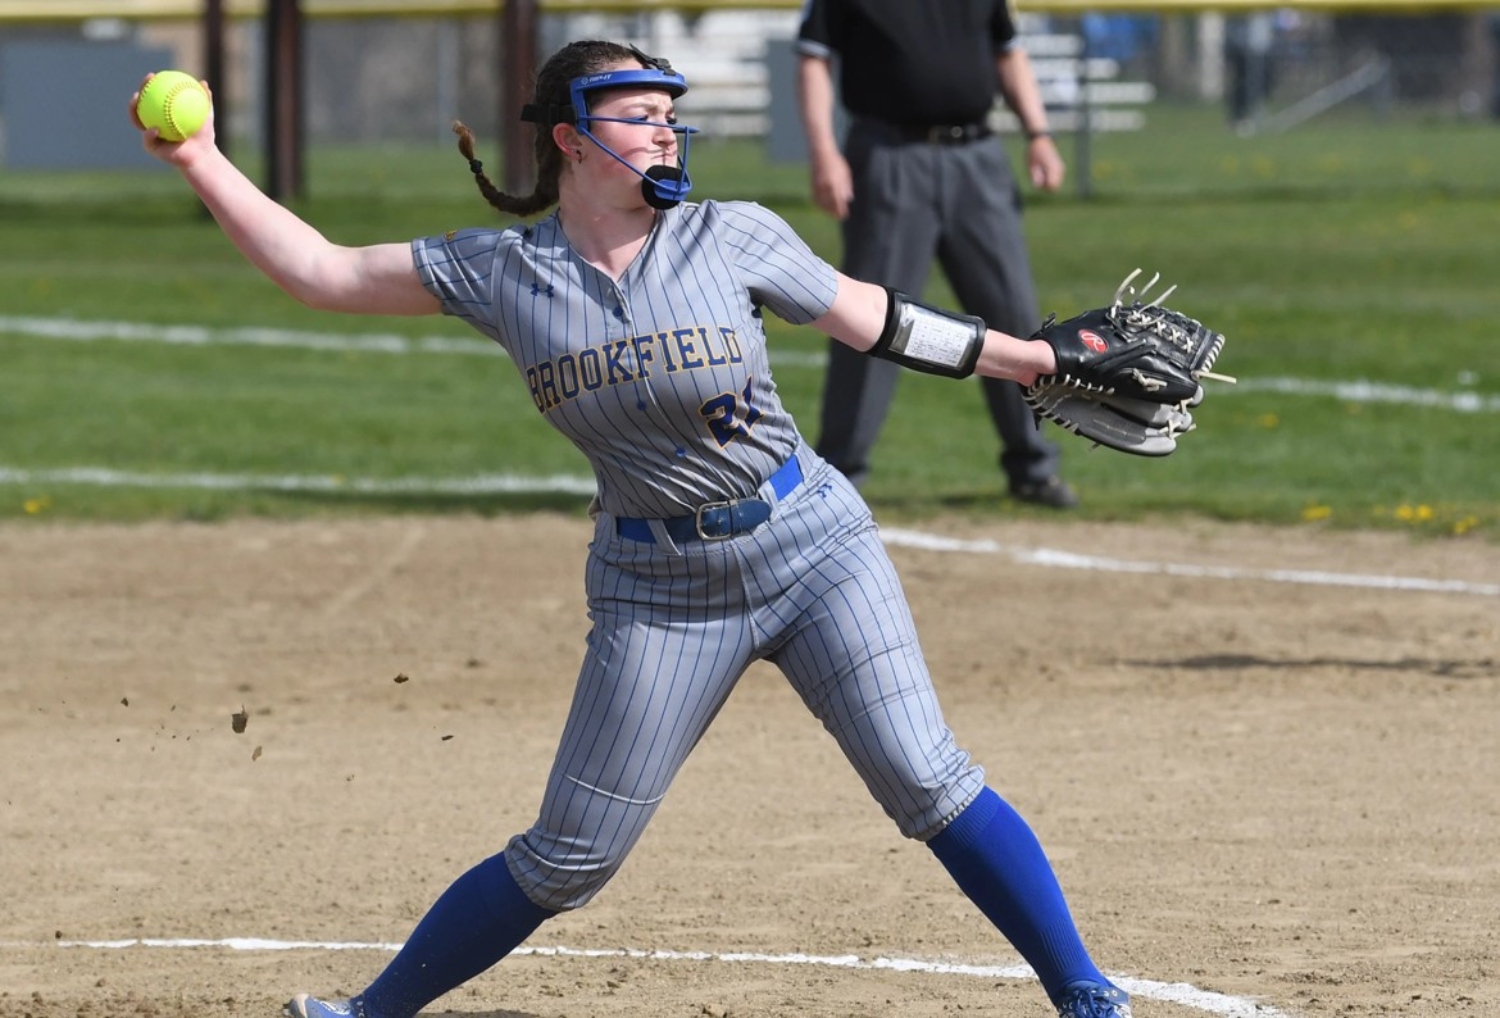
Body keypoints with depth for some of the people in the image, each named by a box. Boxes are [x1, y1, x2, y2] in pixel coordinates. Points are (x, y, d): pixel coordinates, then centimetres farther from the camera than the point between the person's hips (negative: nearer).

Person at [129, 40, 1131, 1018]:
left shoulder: (730, 236, -6)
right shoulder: (500, 269, -3)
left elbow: (871, 317, 6)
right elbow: (325, 272, 1)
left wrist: (1031, 357, 7)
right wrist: (204, 164, -8)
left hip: (811, 545, 0)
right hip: (657, 593, 1)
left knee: (927, 783, -9)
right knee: (567, 859, 2)